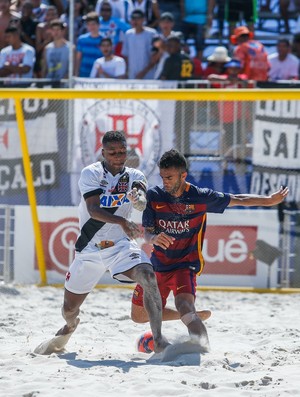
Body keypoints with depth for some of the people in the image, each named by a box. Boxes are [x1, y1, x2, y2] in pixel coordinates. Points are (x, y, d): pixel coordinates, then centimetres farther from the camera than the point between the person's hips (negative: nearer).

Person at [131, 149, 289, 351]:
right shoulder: (154, 196, -7)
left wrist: (270, 200, -6)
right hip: (159, 264, 5)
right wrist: (155, 238, -33)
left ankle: (205, 350, -46)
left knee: (184, 305, -33)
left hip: (186, 264, -5)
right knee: (139, 316, 12)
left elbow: (237, 200, 0)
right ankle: (195, 317, 28)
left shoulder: (200, 197, -12)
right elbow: (147, 233, -9)